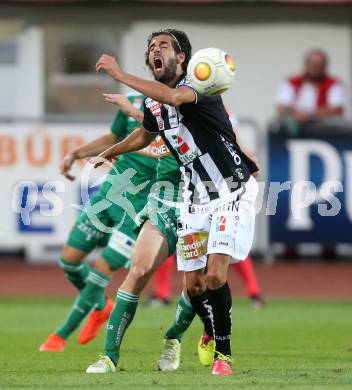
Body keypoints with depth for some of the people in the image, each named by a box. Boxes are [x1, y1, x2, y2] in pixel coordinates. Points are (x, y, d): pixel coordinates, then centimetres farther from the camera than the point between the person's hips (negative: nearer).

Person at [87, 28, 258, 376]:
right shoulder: (153, 104, 7)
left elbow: (173, 97, -41)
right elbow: (145, 134, 31)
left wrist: (119, 74, -35)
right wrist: (111, 152, 47)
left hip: (232, 191, -7)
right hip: (195, 198, 7)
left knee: (214, 276, -19)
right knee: (193, 285, 2)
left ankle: (223, 354, -7)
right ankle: (213, 335, 26)